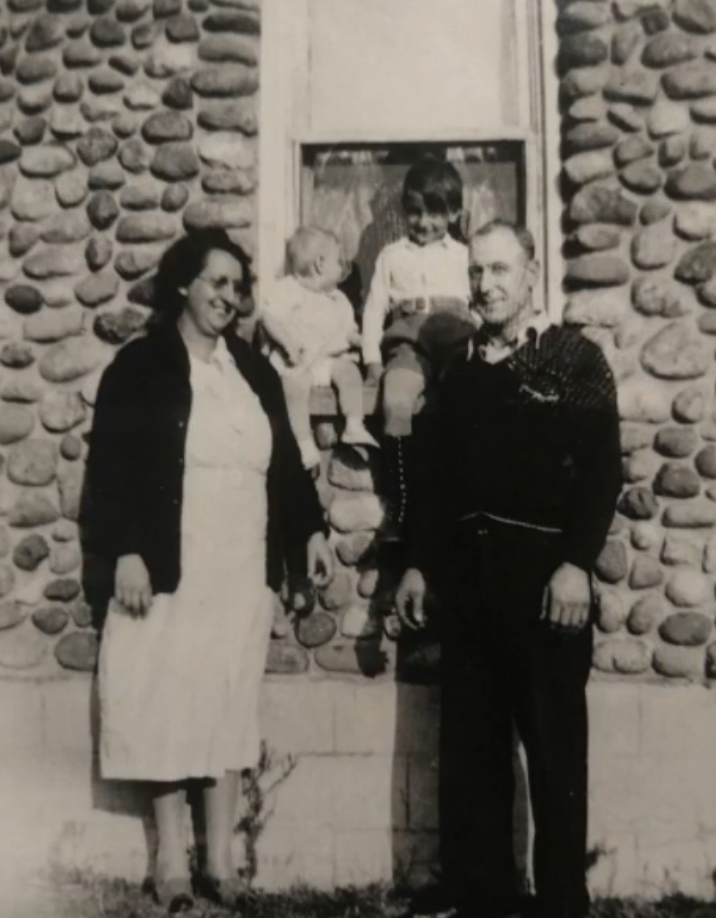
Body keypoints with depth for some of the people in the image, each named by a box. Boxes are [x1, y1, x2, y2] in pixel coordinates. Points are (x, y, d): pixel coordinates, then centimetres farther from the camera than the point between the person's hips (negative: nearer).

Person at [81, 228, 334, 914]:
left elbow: (284, 463, 17)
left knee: (229, 706, 8)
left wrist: (310, 529, 8)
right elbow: (111, 466, -6)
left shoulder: (255, 370, 13)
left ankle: (220, 858, 17)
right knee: (166, 706, 3)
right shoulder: (140, 365, -1)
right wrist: (126, 551, -14)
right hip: (168, 566, -4)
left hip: (243, 569, 4)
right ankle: (172, 858, 16)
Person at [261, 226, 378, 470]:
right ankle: (304, 441, -35)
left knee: (349, 369, -23)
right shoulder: (287, 289, -3)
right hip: (295, 361, -5)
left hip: (329, 358, 5)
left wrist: (353, 338, -3)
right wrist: (289, 342, -27)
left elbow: (348, 331, 21)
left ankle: (354, 426, -22)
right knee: (297, 379, -34)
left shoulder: (338, 299, 18)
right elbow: (269, 317, -13)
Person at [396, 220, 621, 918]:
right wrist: (418, 562, 11)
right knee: (469, 738, 11)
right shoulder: (461, 367, 12)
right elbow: (436, 471, 14)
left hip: (543, 569, -5)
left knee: (553, 743, 4)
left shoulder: (575, 358, -2)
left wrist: (576, 562, -17)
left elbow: (602, 468, -10)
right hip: (467, 570, 5)